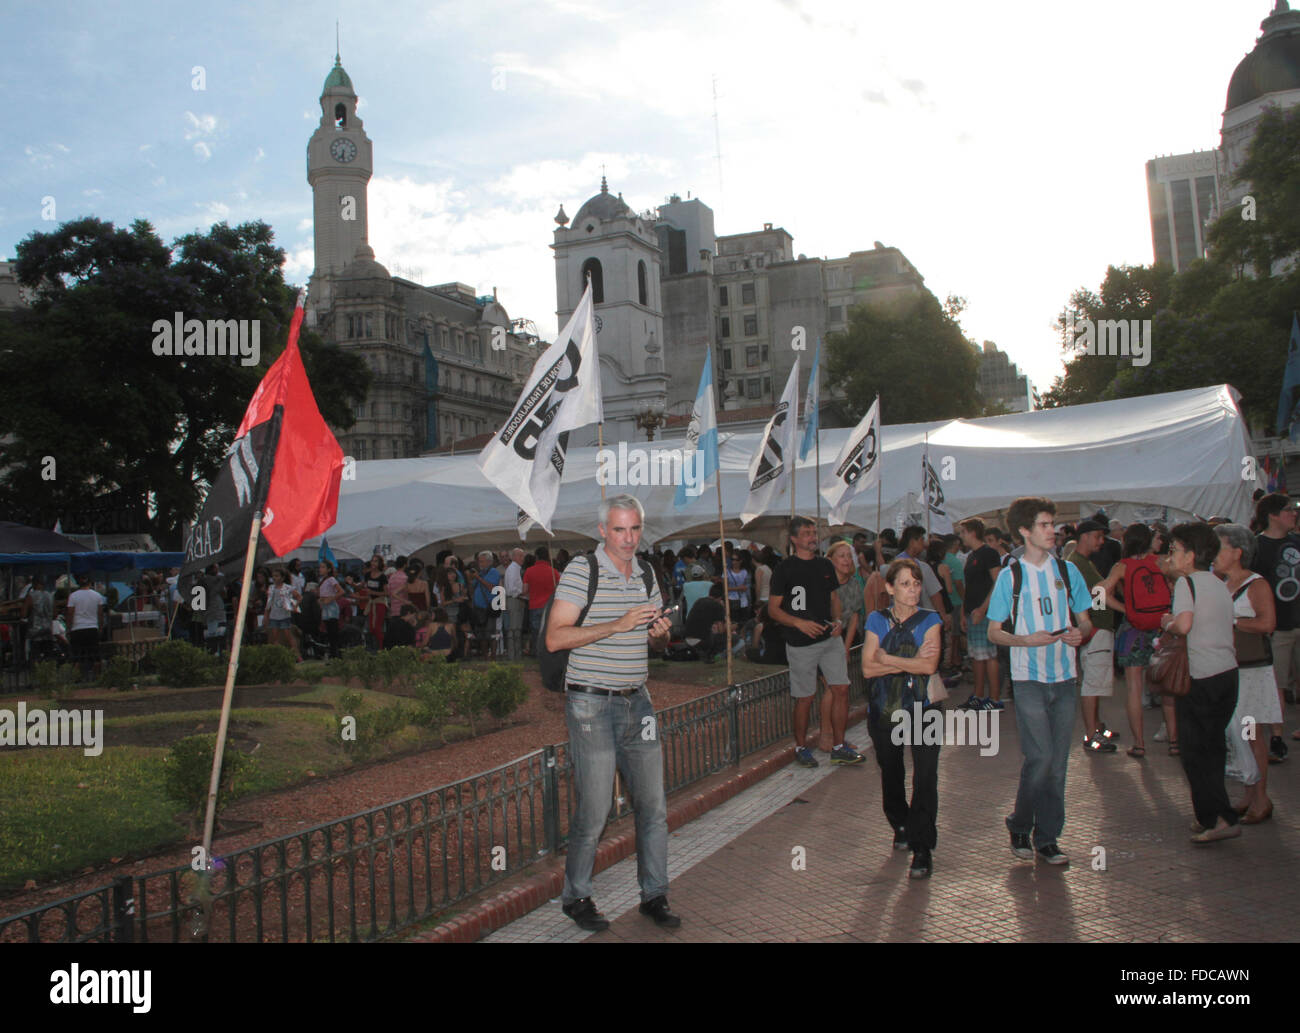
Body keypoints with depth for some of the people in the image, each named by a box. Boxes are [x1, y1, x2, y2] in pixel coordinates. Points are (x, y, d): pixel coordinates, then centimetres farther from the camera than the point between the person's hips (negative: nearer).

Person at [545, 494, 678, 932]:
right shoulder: (582, 570, -9)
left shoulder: (645, 573, 11)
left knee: (654, 804, 8)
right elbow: (555, 638, -18)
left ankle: (654, 894, 23)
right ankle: (576, 897, 19)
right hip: (592, 704, -6)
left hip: (637, 701, 6)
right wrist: (619, 624, -23)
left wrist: (660, 633, -3)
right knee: (593, 812, -1)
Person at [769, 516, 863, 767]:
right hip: (801, 643, -5)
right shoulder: (784, 569, -6)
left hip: (830, 638, 5)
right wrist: (800, 623, -20)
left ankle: (838, 747, 12)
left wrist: (837, 620, 2)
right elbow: (773, 609, -6)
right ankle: (800, 747, 21)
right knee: (805, 698, 2)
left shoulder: (825, 565, 12)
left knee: (841, 689, 0)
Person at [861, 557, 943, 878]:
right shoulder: (877, 621, 2)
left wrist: (887, 658, -10)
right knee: (891, 775, 14)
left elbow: (929, 665, -15)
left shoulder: (929, 620, 0)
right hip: (885, 709, 2)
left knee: (925, 779, -9)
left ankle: (922, 849, -1)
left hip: (922, 709, -2)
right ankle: (900, 825, 39)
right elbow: (867, 668, -8)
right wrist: (910, 662, -14)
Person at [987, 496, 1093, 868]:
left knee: (1057, 762, 6)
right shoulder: (1011, 575, -1)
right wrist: (1028, 640, -16)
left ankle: (1047, 837, 17)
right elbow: (993, 632, 1)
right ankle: (1019, 826, 11)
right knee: (1040, 757, -10)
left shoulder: (1067, 570, 8)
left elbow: (1085, 620, 14)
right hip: (1028, 678, -3)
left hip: (1064, 677, 4)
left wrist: (1080, 633, -9)